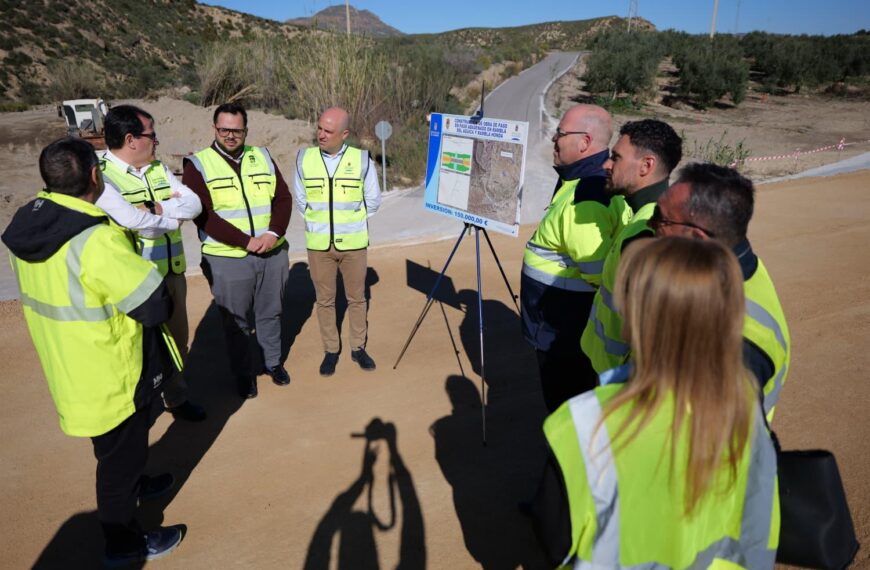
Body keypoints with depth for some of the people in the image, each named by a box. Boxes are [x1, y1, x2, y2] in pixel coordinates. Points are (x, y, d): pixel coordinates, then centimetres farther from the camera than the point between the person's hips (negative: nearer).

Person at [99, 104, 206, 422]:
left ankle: (176, 397, 40)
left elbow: (194, 204, -3)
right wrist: (174, 215, -10)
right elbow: (136, 223, -27)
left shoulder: (158, 168, 7)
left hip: (172, 272, 7)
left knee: (177, 338, 20)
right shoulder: (102, 176, -16)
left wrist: (159, 209, -19)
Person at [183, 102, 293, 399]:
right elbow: (203, 215, -12)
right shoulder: (197, 165, -4)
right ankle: (244, 373, 27)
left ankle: (273, 362, 36)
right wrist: (245, 241, -18)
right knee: (236, 321, 9)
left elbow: (283, 198, 4)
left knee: (271, 312, 17)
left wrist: (274, 233, -13)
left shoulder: (263, 157, 8)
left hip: (272, 254, 3)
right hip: (227, 259, -3)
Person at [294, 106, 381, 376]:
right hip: (319, 244, 1)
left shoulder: (362, 159, -6)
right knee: (324, 300, 9)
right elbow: (300, 199, 9)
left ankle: (358, 348, 27)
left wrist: (350, 220, 7)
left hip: (354, 244, -1)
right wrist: (318, 221, 7)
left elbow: (373, 200, 5)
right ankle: (331, 350, 24)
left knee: (356, 298, 11)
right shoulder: (304, 158, -3)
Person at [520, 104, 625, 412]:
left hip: (566, 326, -10)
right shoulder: (587, 178, 6)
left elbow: (599, 273, -30)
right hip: (561, 318, 10)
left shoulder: (587, 196, -27)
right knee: (566, 399, 25)